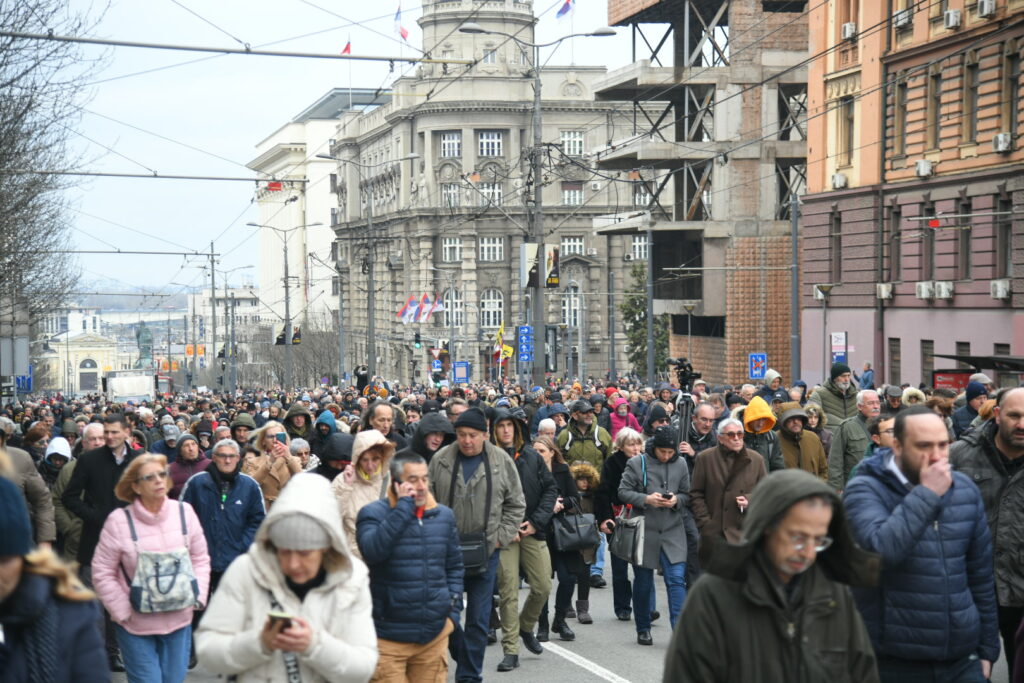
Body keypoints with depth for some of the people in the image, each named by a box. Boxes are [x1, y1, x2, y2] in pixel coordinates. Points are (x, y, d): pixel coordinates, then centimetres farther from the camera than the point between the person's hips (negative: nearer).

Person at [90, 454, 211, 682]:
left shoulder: (184, 512, -3)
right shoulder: (119, 520, -14)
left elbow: (200, 559, 7)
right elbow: (102, 573, -8)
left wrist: (198, 597, -3)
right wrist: (123, 612, -10)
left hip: (179, 621, 3)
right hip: (136, 626, -3)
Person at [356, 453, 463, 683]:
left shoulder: (444, 515, 8)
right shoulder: (373, 513, -6)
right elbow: (373, 550, -26)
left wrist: (452, 611, 8)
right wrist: (404, 506, -21)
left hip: (435, 635, 4)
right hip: (389, 636, -4)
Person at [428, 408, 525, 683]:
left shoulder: (502, 462, -1)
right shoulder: (440, 460, -2)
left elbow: (516, 505, 6)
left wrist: (501, 537, -2)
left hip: (486, 552, 0)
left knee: (478, 618, 4)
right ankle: (462, 654, 33)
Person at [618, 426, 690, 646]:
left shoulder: (681, 464, 5)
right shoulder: (637, 463, -3)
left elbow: (687, 495, 12)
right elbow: (623, 491, -2)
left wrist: (677, 500, -10)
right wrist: (646, 499, -17)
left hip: (673, 531, 1)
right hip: (644, 531, -1)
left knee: (677, 579, -9)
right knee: (643, 582, 10)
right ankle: (643, 629, 24)